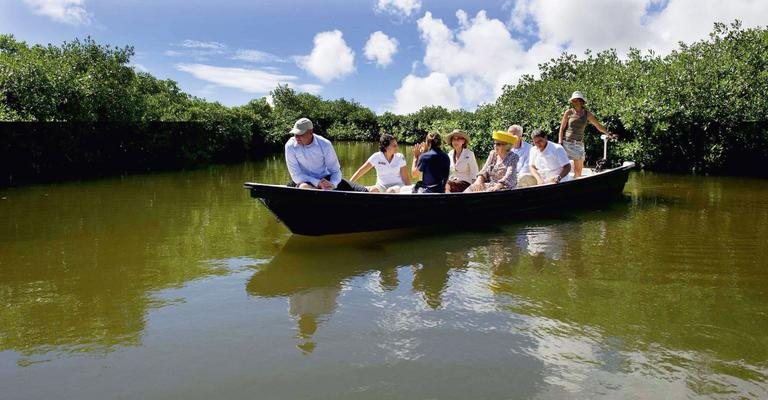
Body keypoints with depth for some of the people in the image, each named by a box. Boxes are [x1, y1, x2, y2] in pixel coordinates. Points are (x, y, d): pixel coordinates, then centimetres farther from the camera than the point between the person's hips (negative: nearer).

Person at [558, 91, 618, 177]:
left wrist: (608, 133, 7)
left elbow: (598, 125, 14)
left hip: (579, 144, 2)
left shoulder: (587, 114, 6)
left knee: (578, 170, 0)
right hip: (567, 143, -2)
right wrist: (560, 143, -5)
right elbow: (562, 128, 2)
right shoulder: (569, 112, 1)